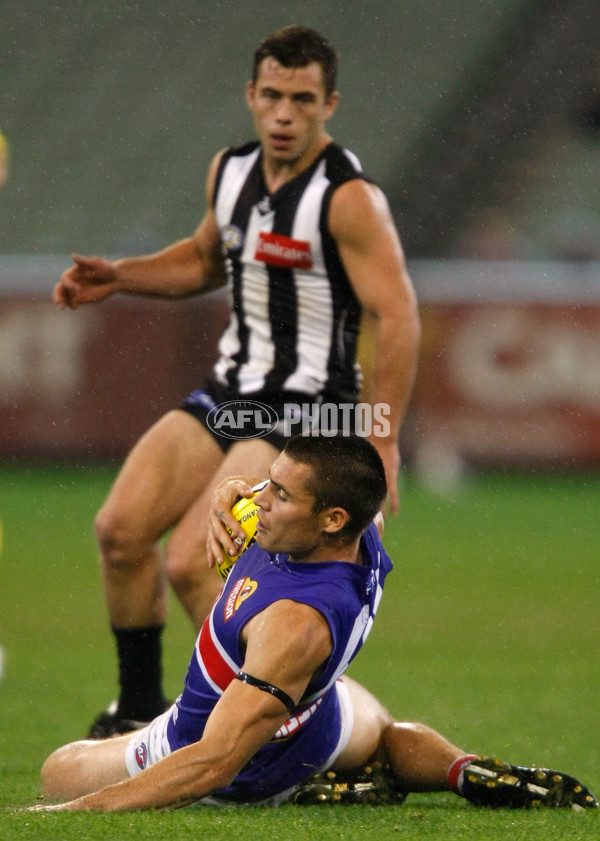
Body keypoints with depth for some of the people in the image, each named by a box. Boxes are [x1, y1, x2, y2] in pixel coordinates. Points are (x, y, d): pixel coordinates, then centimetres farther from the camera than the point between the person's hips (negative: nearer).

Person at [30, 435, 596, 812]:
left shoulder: (296, 624, -47)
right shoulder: (366, 525, -24)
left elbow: (213, 763, -48)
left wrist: (71, 811, -52)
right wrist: (231, 492, -17)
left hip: (248, 773, -8)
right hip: (318, 723, 8)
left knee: (60, 771, 16)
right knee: (387, 734, 43)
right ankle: (466, 773, 9)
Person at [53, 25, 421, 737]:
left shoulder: (349, 198, -17)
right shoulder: (229, 172, 6)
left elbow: (398, 317, -21)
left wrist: (382, 442, -25)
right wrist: (118, 277, 11)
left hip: (305, 409, -8)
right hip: (230, 389, 8)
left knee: (190, 564, -17)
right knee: (120, 529, 0)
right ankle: (140, 707, 17)